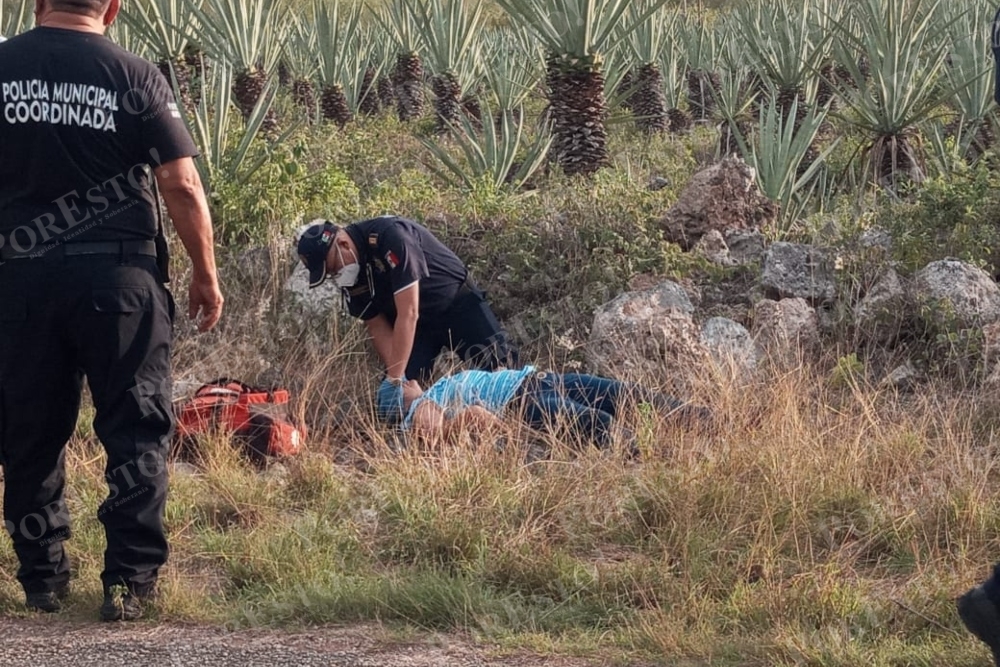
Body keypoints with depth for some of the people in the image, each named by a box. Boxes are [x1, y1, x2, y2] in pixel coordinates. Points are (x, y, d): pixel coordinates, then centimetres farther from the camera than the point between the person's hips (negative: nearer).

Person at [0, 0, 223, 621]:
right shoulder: (134, 76, -6)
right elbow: (182, 185, -7)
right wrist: (206, 274, 3)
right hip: (118, 275, -2)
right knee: (136, 428, 5)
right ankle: (130, 579, 2)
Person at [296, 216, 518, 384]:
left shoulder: (389, 236, -33)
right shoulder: (349, 273, -10)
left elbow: (408, 313, -36)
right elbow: (377, 326, -4)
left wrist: (395, 378, -36)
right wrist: (395, 375, -19)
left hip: (456, 303, -6)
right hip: (418, 323, 6)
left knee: (499, 366, -18)